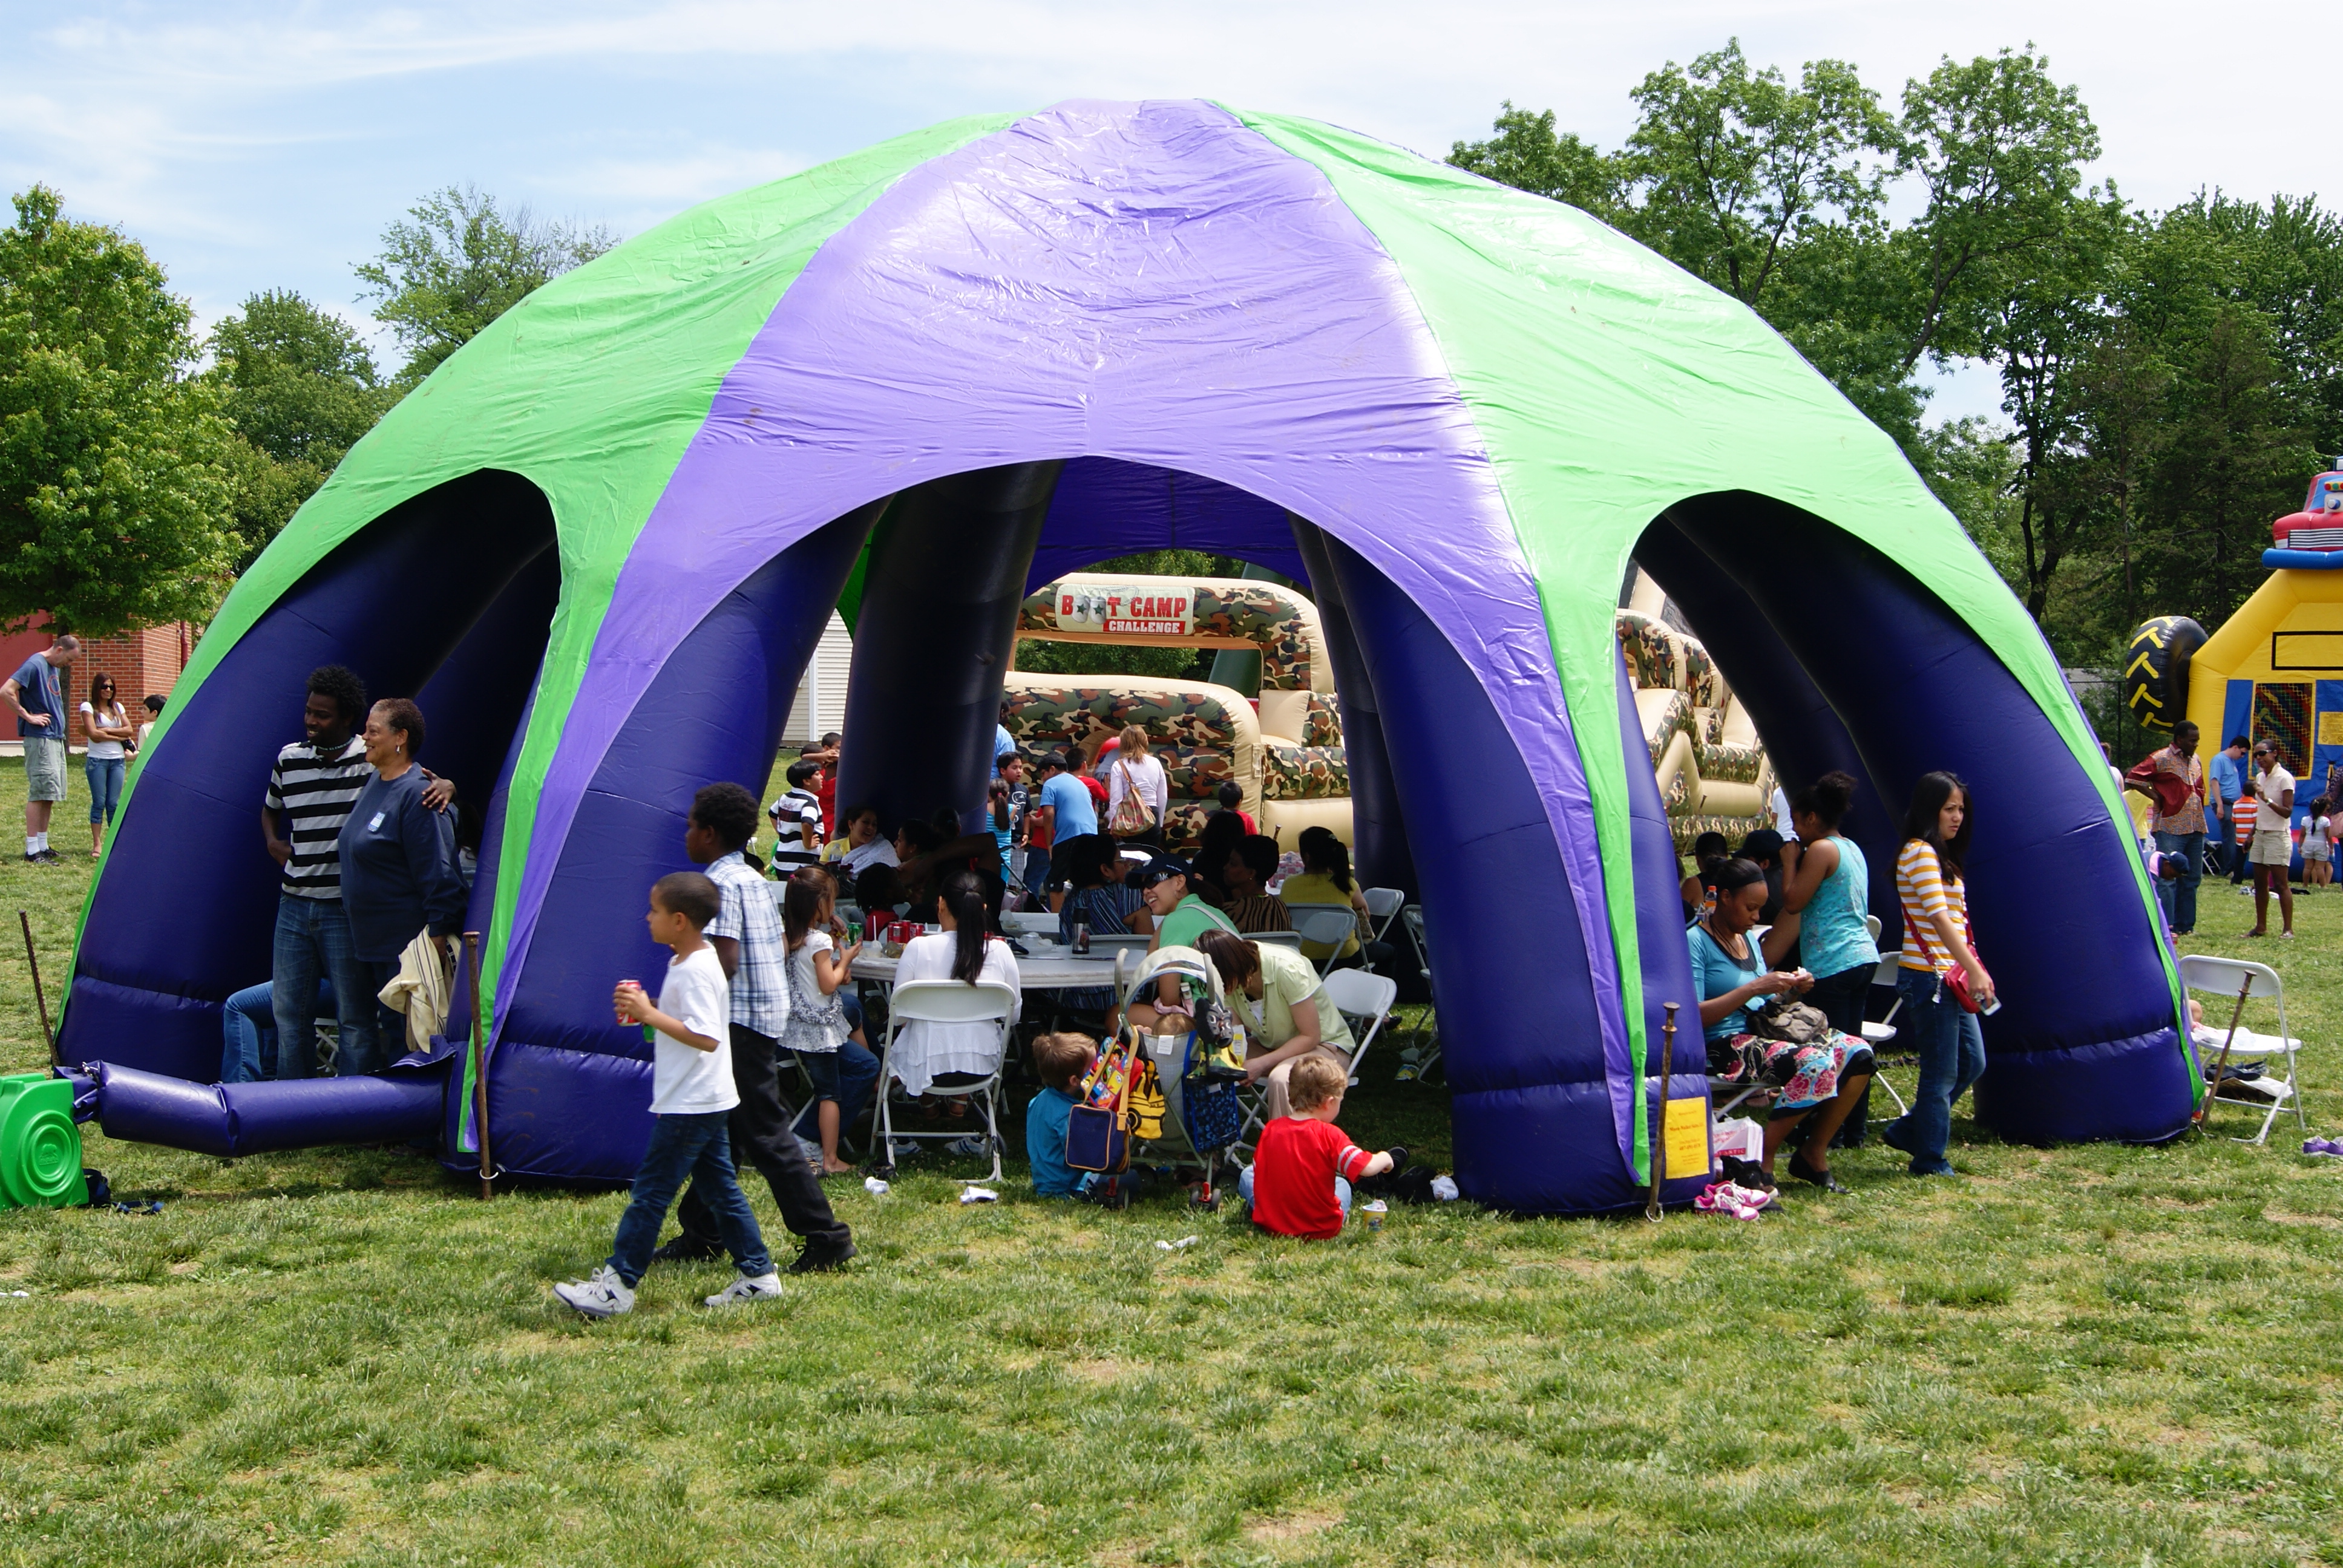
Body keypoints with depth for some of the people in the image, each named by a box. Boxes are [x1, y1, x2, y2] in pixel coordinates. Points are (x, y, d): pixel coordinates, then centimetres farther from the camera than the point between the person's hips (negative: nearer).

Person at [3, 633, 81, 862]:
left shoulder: (53, 668, 15)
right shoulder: (34, 665, -13)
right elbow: (6, 691, -23)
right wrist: (28, 716, -18)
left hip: (56, 738, 9)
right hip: (39, 739, -9)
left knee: (50, 794, 11)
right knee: (39, 793, -9)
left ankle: (43, 846, 17)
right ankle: (32, 851, -7)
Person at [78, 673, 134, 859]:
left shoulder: (117, 707, 13)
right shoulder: (88, 707, -1)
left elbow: (129, 730, 3)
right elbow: (94, 735, -11)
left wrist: (107, 730, -8)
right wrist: (119, 737, -6)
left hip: (118, 760, 4)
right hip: (97, 761, -4)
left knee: (114, 803, 3)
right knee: (99, 803, -3)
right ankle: (97, 844, 1)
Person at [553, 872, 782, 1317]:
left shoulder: (695, 971, -20)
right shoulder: (691, 962, 12)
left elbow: (705, 1038, -28)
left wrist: (650, 1014, -24)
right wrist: (647, 1010, 6)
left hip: (690, 1106, -11)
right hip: (708, 1102, 11)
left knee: (651, 1189, -5)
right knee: (720, 1188, 14)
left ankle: (617, 1285, 1)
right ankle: (759, 1275, 18)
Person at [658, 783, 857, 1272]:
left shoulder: (721, 883, -16)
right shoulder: (754, 880, 14)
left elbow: (723, 963, -24)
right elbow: (780, 950, 17)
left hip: (741, 1021, -10)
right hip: (768, 1014, 10)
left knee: (765, 1134, -6)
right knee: (720, 1130, 15)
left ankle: (825, 1237, -3)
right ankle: (702, 1234, 23)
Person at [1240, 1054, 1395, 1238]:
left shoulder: (1271, 1130, -7)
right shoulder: (1329, 1135, -18)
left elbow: (1258, 1171, 4)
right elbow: (1366, 1168, -22)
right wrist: (1384, 1159, 0)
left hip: (1271, 1224, 1)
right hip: (1321, 1229, -1)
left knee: (1247, 1175, 27)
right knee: (1342, 1183, 30)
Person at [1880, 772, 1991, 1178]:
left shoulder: (1940, 856, 17)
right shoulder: (1919, 853, -13)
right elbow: (1939, 917, -21)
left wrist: (1974, 970, 13)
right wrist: (1975, 970, -24)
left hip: (1950, 977, 10)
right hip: (1929, 976, -10)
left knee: (1971, 1063, 14)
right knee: (1941, 1072, -3)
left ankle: (1907, 1130, 24)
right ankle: (1931, 1161, 8)